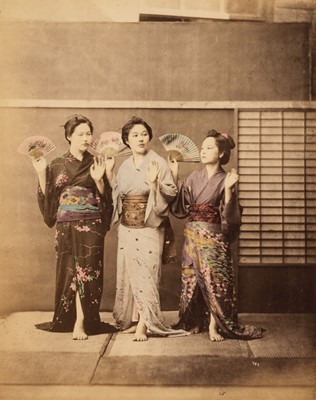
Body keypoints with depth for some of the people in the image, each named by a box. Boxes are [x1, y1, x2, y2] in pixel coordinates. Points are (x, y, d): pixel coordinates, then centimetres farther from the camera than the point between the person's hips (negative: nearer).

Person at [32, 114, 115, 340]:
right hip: (67, 226, 1)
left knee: (87, 271, -3)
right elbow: (48, 199, 3)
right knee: (70, 271, 5)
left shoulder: (96, 164, 4)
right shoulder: (57, 166, 4)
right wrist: (41, 174, -7)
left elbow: (105, 199, 3)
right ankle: (80, 320, 16)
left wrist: (98, 180, -13)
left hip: (91, 226, -1)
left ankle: (81, 322, 4)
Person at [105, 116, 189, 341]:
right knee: (129, 273, 9)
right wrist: (109, 172, 10)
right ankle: (133, 320, 20)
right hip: (127, 228, 6)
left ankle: (143, 325, 0)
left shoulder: (158, 163, -6)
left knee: (146, 273, -5)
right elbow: (116, 194, 18)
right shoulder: (125, 165, 11)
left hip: (149, 228, -6)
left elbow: (171, 195, -11)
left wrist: (154, 183, -26)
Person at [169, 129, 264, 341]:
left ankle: (214, 325, 9)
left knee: (214, 280, -2)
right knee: (192, 279, 8)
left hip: (214, 237, -4)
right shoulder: (194, 177, 8)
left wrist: (228, 189, -24)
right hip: (192, 236, 4)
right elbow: (180, 207, 1)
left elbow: (229, 216, -12)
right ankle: (194, 322, 21)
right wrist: (175, 176, 0)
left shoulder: (226, 180, -5)